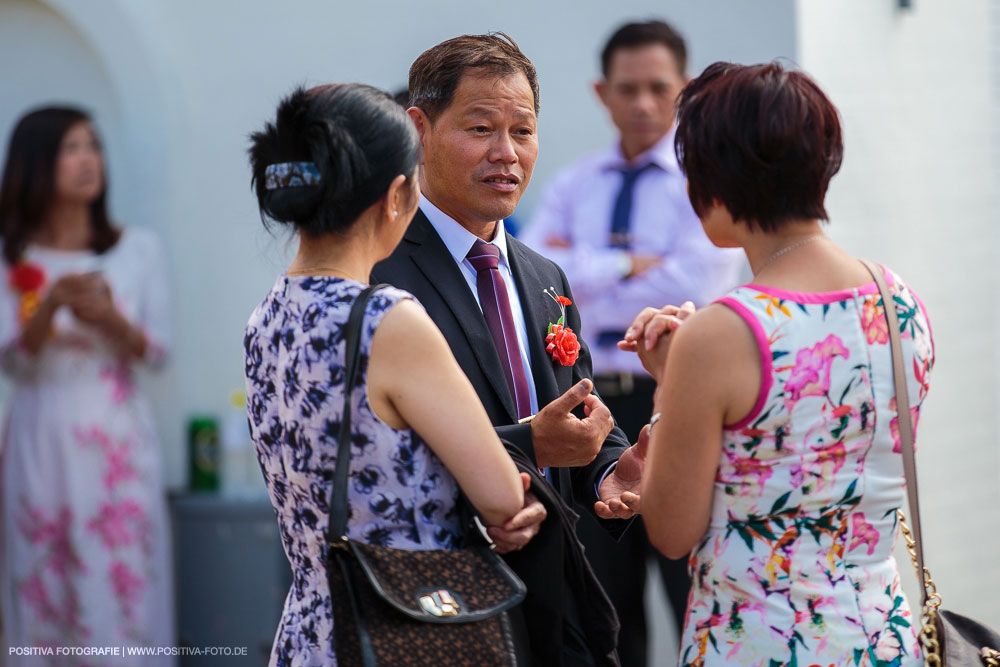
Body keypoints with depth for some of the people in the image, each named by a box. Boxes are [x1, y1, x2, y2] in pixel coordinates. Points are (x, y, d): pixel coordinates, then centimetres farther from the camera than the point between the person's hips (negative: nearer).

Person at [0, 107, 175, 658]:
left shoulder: (138, 249, 4)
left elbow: (158, 353, 4)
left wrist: (112, 320, -16)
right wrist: (50, 307, -21)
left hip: (117, 441, 0)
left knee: (122, 583, -3)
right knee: (44, 586, -1)